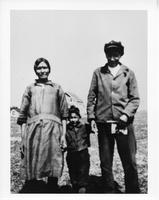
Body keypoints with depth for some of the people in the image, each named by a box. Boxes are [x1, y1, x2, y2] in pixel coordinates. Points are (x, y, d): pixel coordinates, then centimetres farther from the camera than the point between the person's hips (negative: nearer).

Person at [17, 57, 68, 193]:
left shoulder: (57, 88, 19)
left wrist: (63, 135, 4)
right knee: (32, 165, -1)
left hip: (53, 128, -1)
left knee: (53, 168, -5)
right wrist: (23, 138, 7)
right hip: (33, 128, 1)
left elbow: (64, 115, 14)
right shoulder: (30, 88, 21)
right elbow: (23, 114, 16)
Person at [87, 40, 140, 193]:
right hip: (103, 123, 1)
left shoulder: (128, 73, 8)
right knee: (105, 162, 7)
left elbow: (135, 99, 5)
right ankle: (109, 192, 21)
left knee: (129, 162, 3)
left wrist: (126, 115, -10)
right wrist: (91, 118, 1)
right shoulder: (98, 73, 9)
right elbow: (91, 97, 9)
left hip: (124, 123, 0)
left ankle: (133, 192, 18)